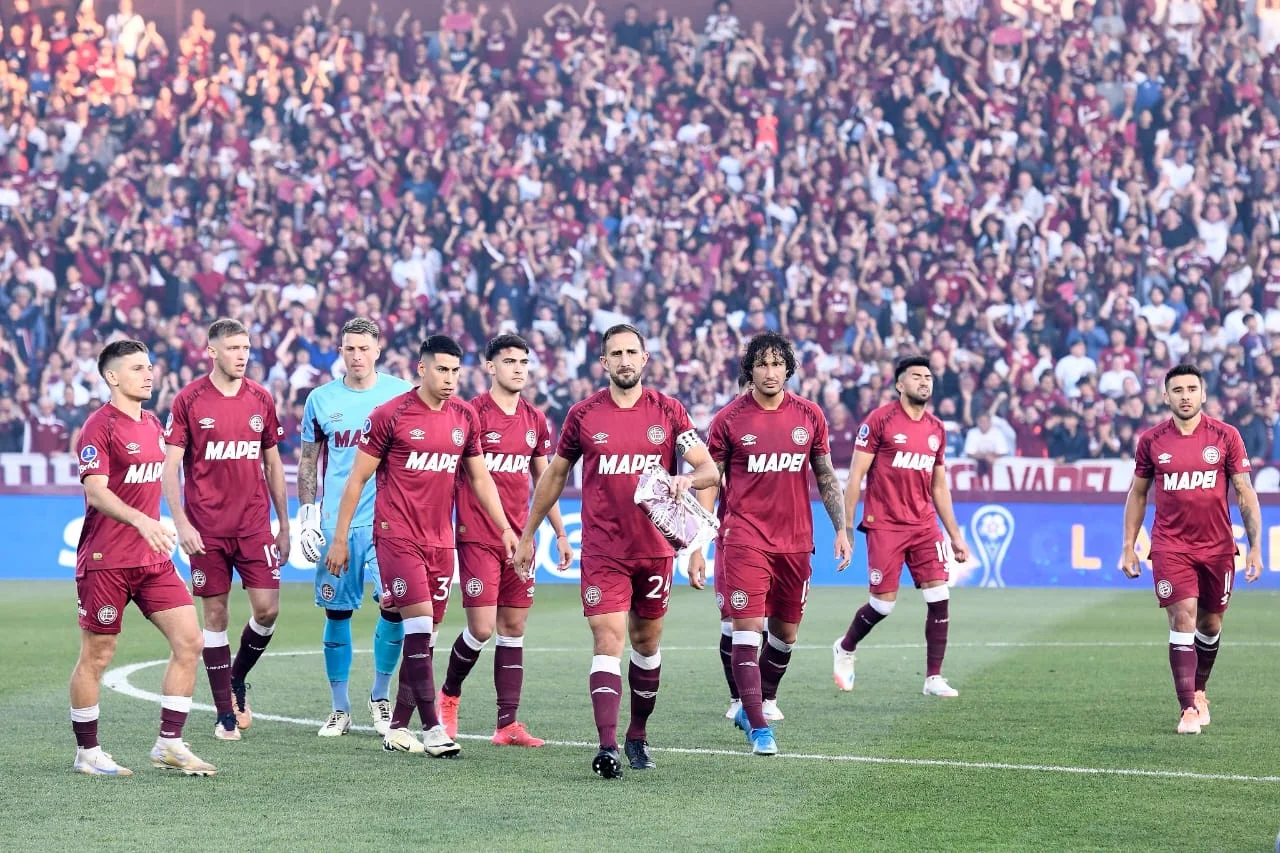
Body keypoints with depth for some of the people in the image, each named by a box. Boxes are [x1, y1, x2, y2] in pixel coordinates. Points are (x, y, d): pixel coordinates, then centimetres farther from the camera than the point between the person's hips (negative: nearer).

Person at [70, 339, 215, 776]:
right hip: (106, 560, -7)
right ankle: (87, 752, 14)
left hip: (151, 558, 7)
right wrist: (141, 521, -34)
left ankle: (169, 744, 6)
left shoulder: (153, 424, 13)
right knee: (96, 657, 2)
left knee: (188, 642, -1)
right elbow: (96, 492, -21)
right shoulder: (100, 426, -11)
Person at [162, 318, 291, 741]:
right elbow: (170, 466, -5)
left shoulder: (261, 399, 7)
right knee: (215, 614, 2)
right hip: (207, 529, -3)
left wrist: (284, 526, 12)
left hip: (255, 526, 3)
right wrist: (181, 524, -14)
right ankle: (225, 714, 9)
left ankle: (237, 679, 23)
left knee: (267, 608, -5)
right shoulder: (189, 401, -3)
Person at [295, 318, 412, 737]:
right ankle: (340, 709, 13)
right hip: (335, 522, 1)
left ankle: (381, 697, 10)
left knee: (394, 607, -10)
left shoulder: (401, 394, 3)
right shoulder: (321, 399, 7)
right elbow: (307, 462, 12)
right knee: (337, 613, 3)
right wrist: (306, 515, 4)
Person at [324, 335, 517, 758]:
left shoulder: (465, 418, 9)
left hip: (440, 540, 6)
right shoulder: (390, 415, -6)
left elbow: (479, 477, 19)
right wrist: (340, 537, -2)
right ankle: (431, 727, -12)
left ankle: (398, 727, 14)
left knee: (424, 634, 6)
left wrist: (505, 528, 12)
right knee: (419, 625, -13)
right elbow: (358, 478, -1)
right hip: (397, 536, -6)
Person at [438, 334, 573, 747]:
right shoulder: (472, 414, -7)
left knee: (514, 628, 4)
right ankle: (449, 694, 18)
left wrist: (560, 533, 17)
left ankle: (507, 724, 5)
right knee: (481, 628, -9)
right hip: (477, 538, -6)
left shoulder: (535, 420, 11)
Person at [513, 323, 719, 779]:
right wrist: (528, 533, 15)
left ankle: (638, 736, 29)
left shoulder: (669, 412, 1)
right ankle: (608, 747, -21)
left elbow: (710, 471, -3)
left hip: (655, 549, 2)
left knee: (647, 641, 12)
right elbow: (555, 474, 13)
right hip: (602, 550, -2)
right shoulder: (583, 415, 1)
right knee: (608, 641, -13)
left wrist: (687, 478, -26)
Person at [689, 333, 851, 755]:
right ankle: (758, 728, -9)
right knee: (747, 630, -10)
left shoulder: (809, 415, 6)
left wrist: (841, 529, 6)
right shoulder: (729, 419, -3)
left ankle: (754, 705, 31)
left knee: (785, 633, 12)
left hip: (795, 541, 4)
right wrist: (696, 547, -4)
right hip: (744, 540, -4)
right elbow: (707, 486, 0)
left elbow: (826, 478, 14)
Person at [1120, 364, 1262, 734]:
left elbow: (1245, 492, 1)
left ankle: (1198, 692, 36)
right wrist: (1128, 546, 6)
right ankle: (1188, 710, -13)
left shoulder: (1225, 436, -2)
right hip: (1170, 546, -1)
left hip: (1217, 546, 1)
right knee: (1183, 620, -13)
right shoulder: (1151, 440, 1)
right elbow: (1137, 494, 11)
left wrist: (1255, 546, -5)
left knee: (1210, 624, 11)